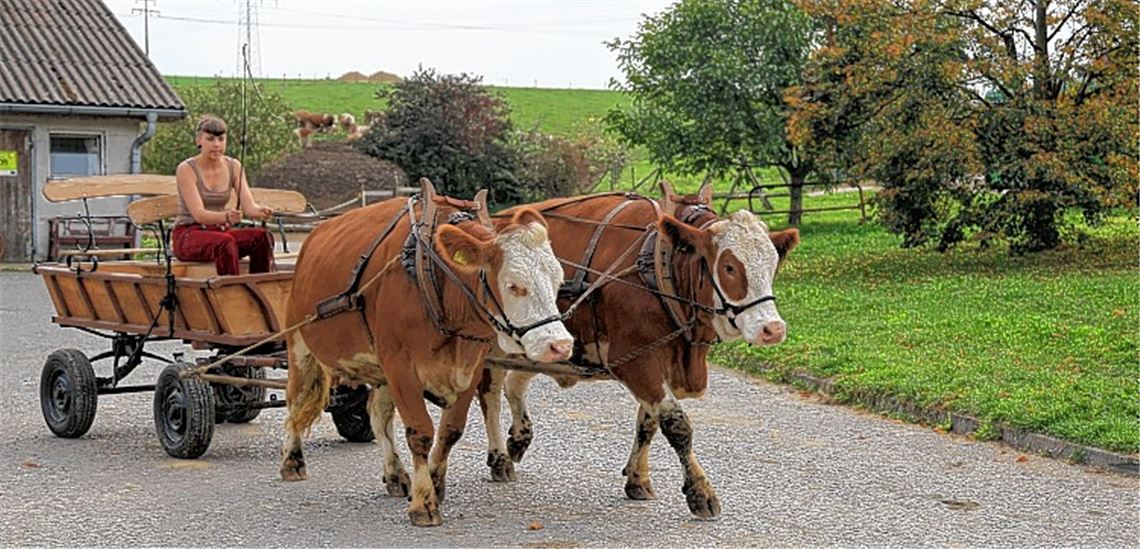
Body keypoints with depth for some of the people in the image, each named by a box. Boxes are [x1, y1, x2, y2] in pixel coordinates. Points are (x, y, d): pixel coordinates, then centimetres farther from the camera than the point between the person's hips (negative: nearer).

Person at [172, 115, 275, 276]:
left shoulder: (234, 167, 3)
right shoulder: (186, 169, -12)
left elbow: (248, 206, -7)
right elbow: (198, 214, -23)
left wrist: (259, 211, -32)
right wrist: (226, 217, -42)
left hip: (221, 231, 5)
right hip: (188, 235, -5)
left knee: (262, 237, -24)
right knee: (225, 242, -37)